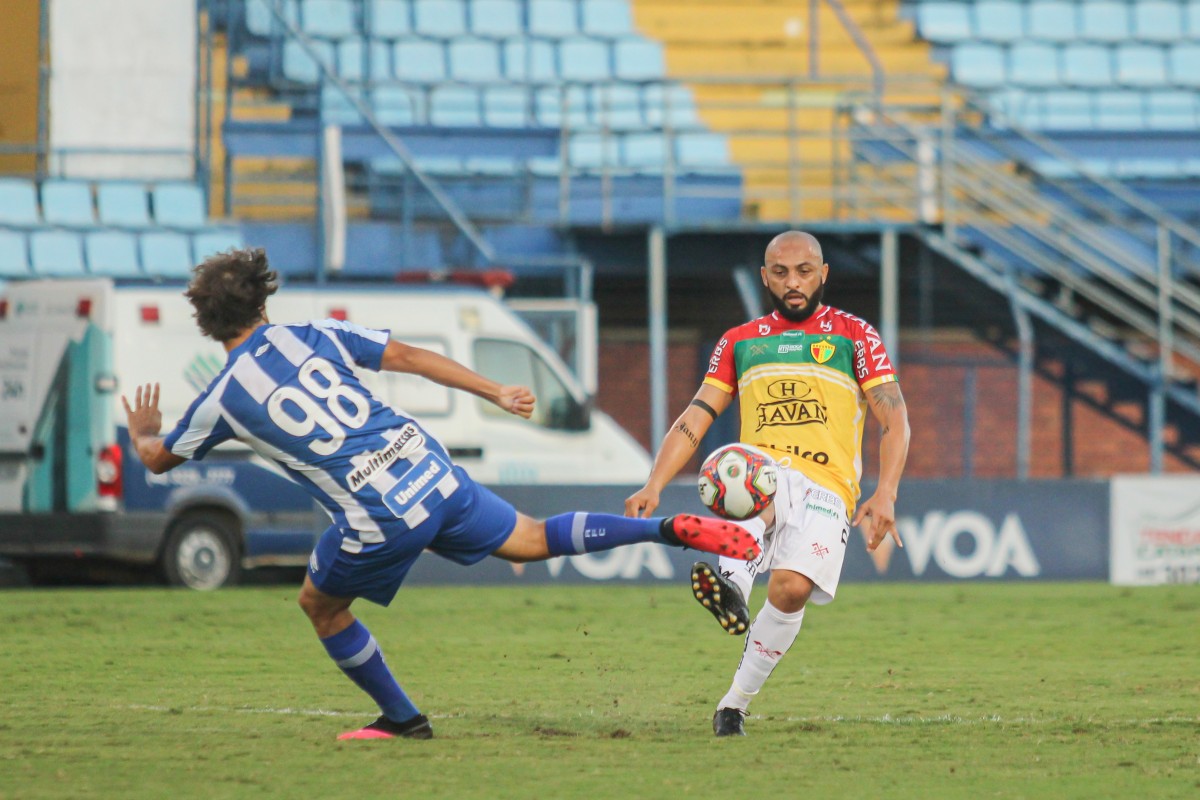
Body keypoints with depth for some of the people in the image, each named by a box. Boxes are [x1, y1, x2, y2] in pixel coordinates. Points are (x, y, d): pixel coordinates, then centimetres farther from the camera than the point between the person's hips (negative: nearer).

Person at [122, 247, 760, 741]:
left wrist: (141, 431, 41)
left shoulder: (222, 400, 0)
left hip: (377, 521, -4)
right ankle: (672, 529, 8)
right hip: (430, 473, 4)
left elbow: (157, 458, 16)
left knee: (320, 605, 21)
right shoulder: (315, 335, 8)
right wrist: (495, 393, 13)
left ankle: (402, 718, 26)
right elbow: (408, 357, 7)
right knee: (532, 541, 20)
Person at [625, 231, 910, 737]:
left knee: (791, 589, -27)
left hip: (827, 488, -1)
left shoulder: (854, 337, 12)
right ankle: (733, 583, -62)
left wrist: (885, 495, -12)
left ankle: (736, 701, -10)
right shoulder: (740, 342, 20)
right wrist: (654, 485, -1)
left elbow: (895, 420, 4)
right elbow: (695, 420, 15)